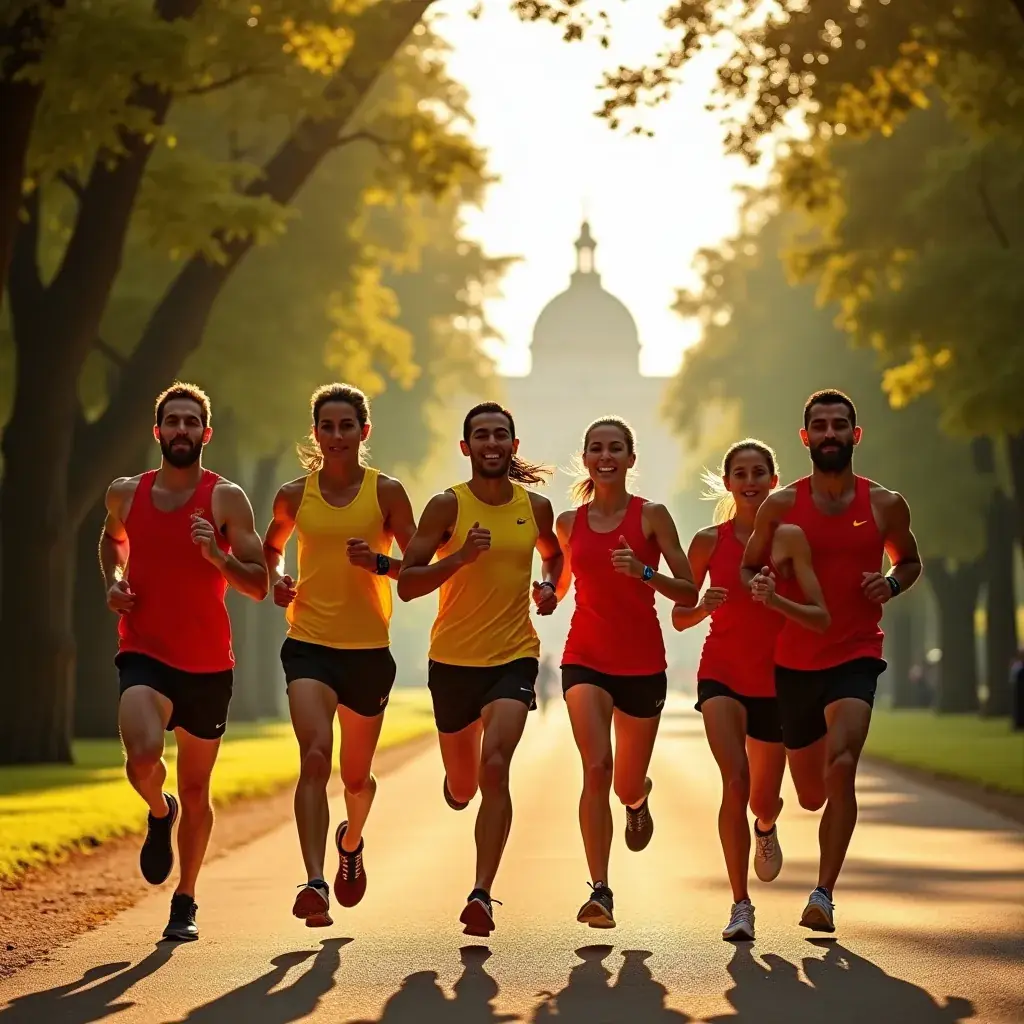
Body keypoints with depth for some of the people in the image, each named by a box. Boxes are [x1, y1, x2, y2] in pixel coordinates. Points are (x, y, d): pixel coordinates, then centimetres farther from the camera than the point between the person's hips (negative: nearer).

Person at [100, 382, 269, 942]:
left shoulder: (226, 498, -4)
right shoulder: (125, 493, 4)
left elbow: (259, 586, -5)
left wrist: (217, 556, -23)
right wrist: (112, 582, 7)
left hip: (208, 664, 0)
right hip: (144, 654, 0)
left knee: (195, 790, 10)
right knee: (143, 754, -27)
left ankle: (185, 902, 29)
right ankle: (159, 813, 8)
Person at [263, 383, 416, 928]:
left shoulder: (387, 492, -1)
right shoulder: (295, 495, 4)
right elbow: (271, 547, 23)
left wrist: (380, 563, -16)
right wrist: (277, 580, 2)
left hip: (369, 649, 0)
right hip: (309, 643, 0)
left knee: (356, 776, 13)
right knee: (315, 757, -22)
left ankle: (351, 842, 48)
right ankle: (315, 884, -29)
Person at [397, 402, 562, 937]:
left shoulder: (536, 506, 3)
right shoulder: (448, 506, -6)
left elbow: (553, 553, 26)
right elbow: (406, 584, -10)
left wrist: (549, 585, 5)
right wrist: (460, 556, -23)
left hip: (514, 656, 0)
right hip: (453, 659, 0)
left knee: (494, 766, -22)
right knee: (461, 787, 15)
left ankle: (482, 895, -23)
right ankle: (461, 783, 55)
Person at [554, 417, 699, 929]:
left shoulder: (651, 515, -3)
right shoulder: (569, 522, 5)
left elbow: (689, 594, -5)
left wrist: (644, 572, -21)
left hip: (643, 662, 0)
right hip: (586, 659, 1)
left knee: (627, 784, 10)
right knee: (596, 768, -20)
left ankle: (639, 797, 50)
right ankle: (600, 891, -19)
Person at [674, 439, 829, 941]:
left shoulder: (790, 538, -7)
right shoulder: (709, 541, -3)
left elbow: (820, 617, -11)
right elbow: (679, 617, 5)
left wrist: (774, 601, -28)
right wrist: (704, 605, -17)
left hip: (775, 678, 1)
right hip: (721, 674, -1)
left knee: (764, 799, 11)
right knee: (735, 780, -22)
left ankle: (766, 828, 52)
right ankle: (740, 904, -13)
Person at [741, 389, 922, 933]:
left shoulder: (885, 504, 1)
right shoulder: (781, 505, -2)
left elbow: (910, 560, 17)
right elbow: (747, 569, 7)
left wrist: (892, 584, -6)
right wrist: (759, 588, -16)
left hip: (856, 657, -1)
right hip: (794, 660, 1)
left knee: (841, 766, -24)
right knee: (812, 795, 10)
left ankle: (824, 894, -18)